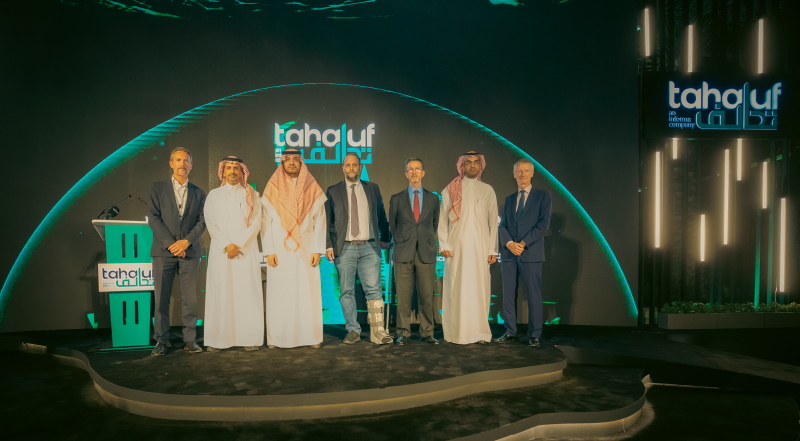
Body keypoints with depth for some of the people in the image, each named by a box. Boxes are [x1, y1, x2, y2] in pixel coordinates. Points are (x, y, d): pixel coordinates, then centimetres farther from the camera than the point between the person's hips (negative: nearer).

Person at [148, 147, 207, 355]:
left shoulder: (198, 193, 13)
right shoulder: (158, 188, 8)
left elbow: (202, 221, 5)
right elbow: (153, 219, 0)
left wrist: (186, 241, -10)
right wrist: (170, 244, -10)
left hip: (190, 251, 1)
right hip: (164, 251, -1)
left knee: (190, 298, 1)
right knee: (161, 298, 2)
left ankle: (190, 340, 8)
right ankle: (161, 341, 10)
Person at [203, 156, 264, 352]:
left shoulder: (251, 195, 10)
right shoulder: (214, 195, 12)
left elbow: (255, 223, 1)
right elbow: (211, 223, 2)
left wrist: (239, 245, -10)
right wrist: (227, 245, -10)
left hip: (246, 250, 0)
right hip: (221, 251, 1)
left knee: (247, 292, -3)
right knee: (220, 293, -2)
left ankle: (250, 339, 1)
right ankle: (218, 339, 2)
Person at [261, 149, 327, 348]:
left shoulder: (312, 189, 7)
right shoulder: (272, 189, 7)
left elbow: (320, 220, 3)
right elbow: (265, 221, 4)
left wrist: (317, 250, -4)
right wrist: (269, 251, -5)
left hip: (305, 251, 0)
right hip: (280, 251, 0)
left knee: (308, 293, -1)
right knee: (279, 295, 1)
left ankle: (311, 337, 7)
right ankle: (278, 338, 8)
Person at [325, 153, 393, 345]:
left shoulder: (372, 189, 11)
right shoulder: (333, 191, 8)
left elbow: (381, 215, 17)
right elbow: (326, 220, 6)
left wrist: (385, 239, 13)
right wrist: (328, 245, -3)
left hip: (369, 247, 0)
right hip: (344, 248, 0)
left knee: (374, 290, -5)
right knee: (346, 291, 3)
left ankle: (377, 331, -1)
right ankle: (353, 330, 14)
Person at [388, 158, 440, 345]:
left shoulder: (433, 198, 11)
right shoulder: (396, 199, 8)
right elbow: (392, 226, 14)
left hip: (426, 253, 1)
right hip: (403, 253, -1)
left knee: (426, 296, 2)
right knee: (403, 296, 0)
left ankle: (427, 333, 12)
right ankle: (403, 333, 9)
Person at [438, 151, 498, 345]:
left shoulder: (487, 190, 13)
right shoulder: (450, 190, 9)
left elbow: (493, 222, 10)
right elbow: (442, 220, 6)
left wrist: (492, 249, 3)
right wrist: (443, 245, -4)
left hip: (480, 247, 1)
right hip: (456, 247, -1)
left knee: (479, 287, -1)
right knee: (456, 287, -3)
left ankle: (479, 332, 7)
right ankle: (457, 332, 5)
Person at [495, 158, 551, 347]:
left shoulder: (542, 196, 5)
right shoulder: (509, 199, 18)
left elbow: (543, 223, -5)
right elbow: (503, 226, 11)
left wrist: (523, 243, -12)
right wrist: (509, 243, -9)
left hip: (531, 253, -4)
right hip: (509, 253, 4)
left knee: (533, 295, -1)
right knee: (508, 295, 5)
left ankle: (534, 335, 7)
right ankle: (510, 332, 14)